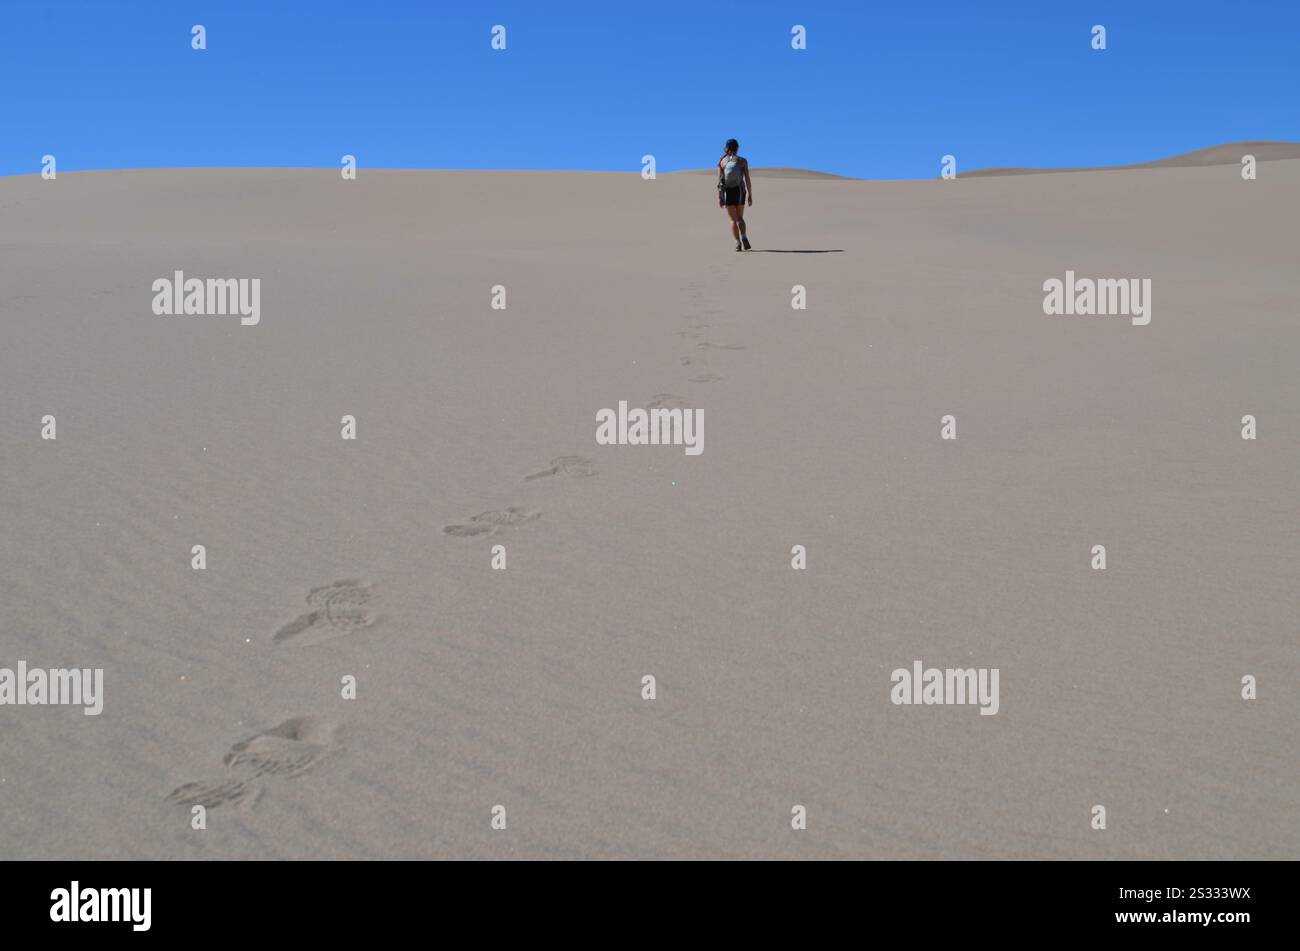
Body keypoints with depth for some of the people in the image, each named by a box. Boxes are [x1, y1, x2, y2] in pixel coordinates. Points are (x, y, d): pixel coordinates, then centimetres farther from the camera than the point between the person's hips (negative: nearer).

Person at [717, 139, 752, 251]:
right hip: (739, 192, 1)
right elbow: (747, 180, -4)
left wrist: (719, 198, -2)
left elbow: (719, 181, -5)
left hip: (727, 192, -1)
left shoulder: (722, 161, -1)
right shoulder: (743, 161, -1)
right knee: (740, 218, 16)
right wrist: (750, 195, 2)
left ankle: (738, 243, -7)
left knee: (733, 220, 7)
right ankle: (743, 237, -9)